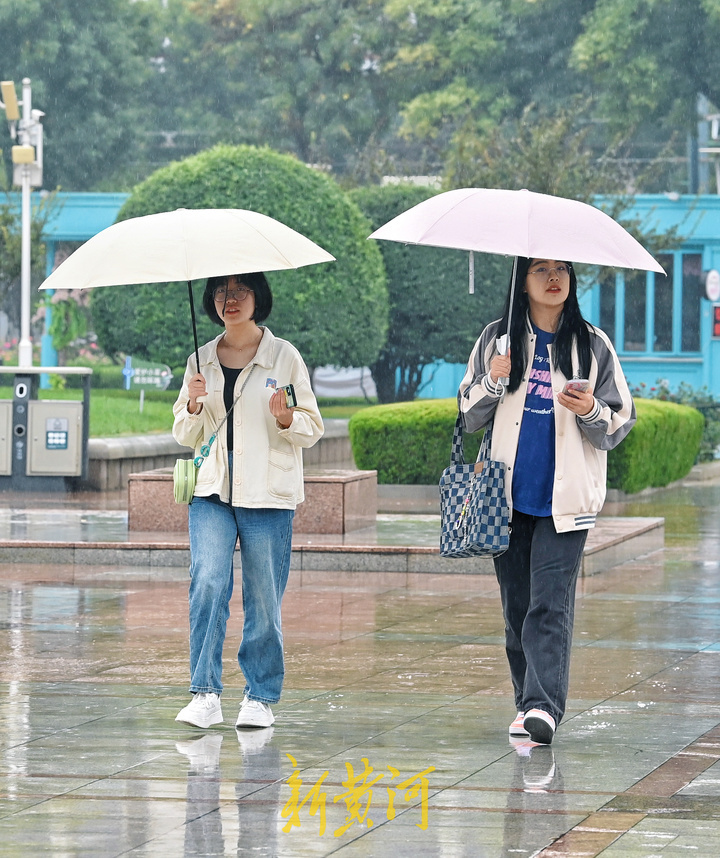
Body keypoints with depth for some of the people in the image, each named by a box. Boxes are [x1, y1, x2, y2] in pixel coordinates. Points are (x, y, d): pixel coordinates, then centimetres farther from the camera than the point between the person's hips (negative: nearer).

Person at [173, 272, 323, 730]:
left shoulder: (284, 356, 3)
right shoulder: (200, 361, 11)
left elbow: (313, 429, 5)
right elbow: (186, 436, 16)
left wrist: (285, 419, -16)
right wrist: (194, 407, -4)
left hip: (268, 494, -2)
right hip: (212, 490, 2)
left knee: (264, 599, -1)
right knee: (207, 582, -16)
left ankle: (262, 697, 12)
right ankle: (206, 695, -16)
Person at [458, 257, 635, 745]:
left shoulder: (593, 346, 6)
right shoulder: (497, 340, 9)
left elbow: (621, 423, 7)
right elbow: (469, 416, 11)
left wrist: (591, 411, -14)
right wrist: (492, 383, -8)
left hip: (565, 499, -2)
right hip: (508, 494, 2)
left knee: (551, 604, -13)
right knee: (516, 604, 6)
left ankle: (545, 707, -20)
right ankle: (529, 702, 16)